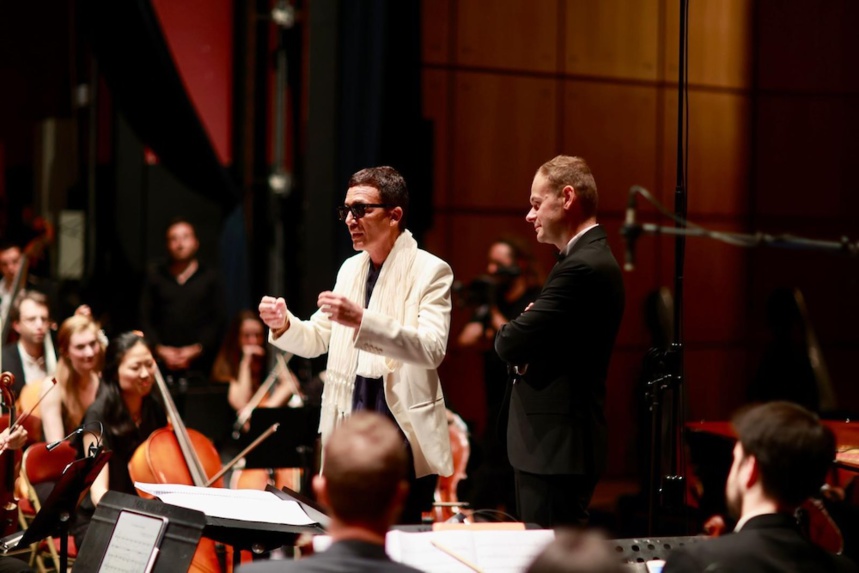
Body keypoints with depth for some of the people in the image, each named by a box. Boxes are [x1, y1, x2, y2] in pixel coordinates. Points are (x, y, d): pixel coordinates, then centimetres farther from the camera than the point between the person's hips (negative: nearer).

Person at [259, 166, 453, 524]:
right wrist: (284, 324, -4)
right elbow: (316, 340, 18)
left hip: (403, 438, -6)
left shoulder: (430, 271, -7)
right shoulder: (350, 269, 15)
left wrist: (362, 321, -33)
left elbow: (432, 349, -21)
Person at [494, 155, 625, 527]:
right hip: (559, 444, 10)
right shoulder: (594, 258, 16)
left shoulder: (581, 267, -18)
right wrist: (524, 355, -3)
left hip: (557, 449, -10)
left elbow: (510, 343, -21)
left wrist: (508, 333, 1)